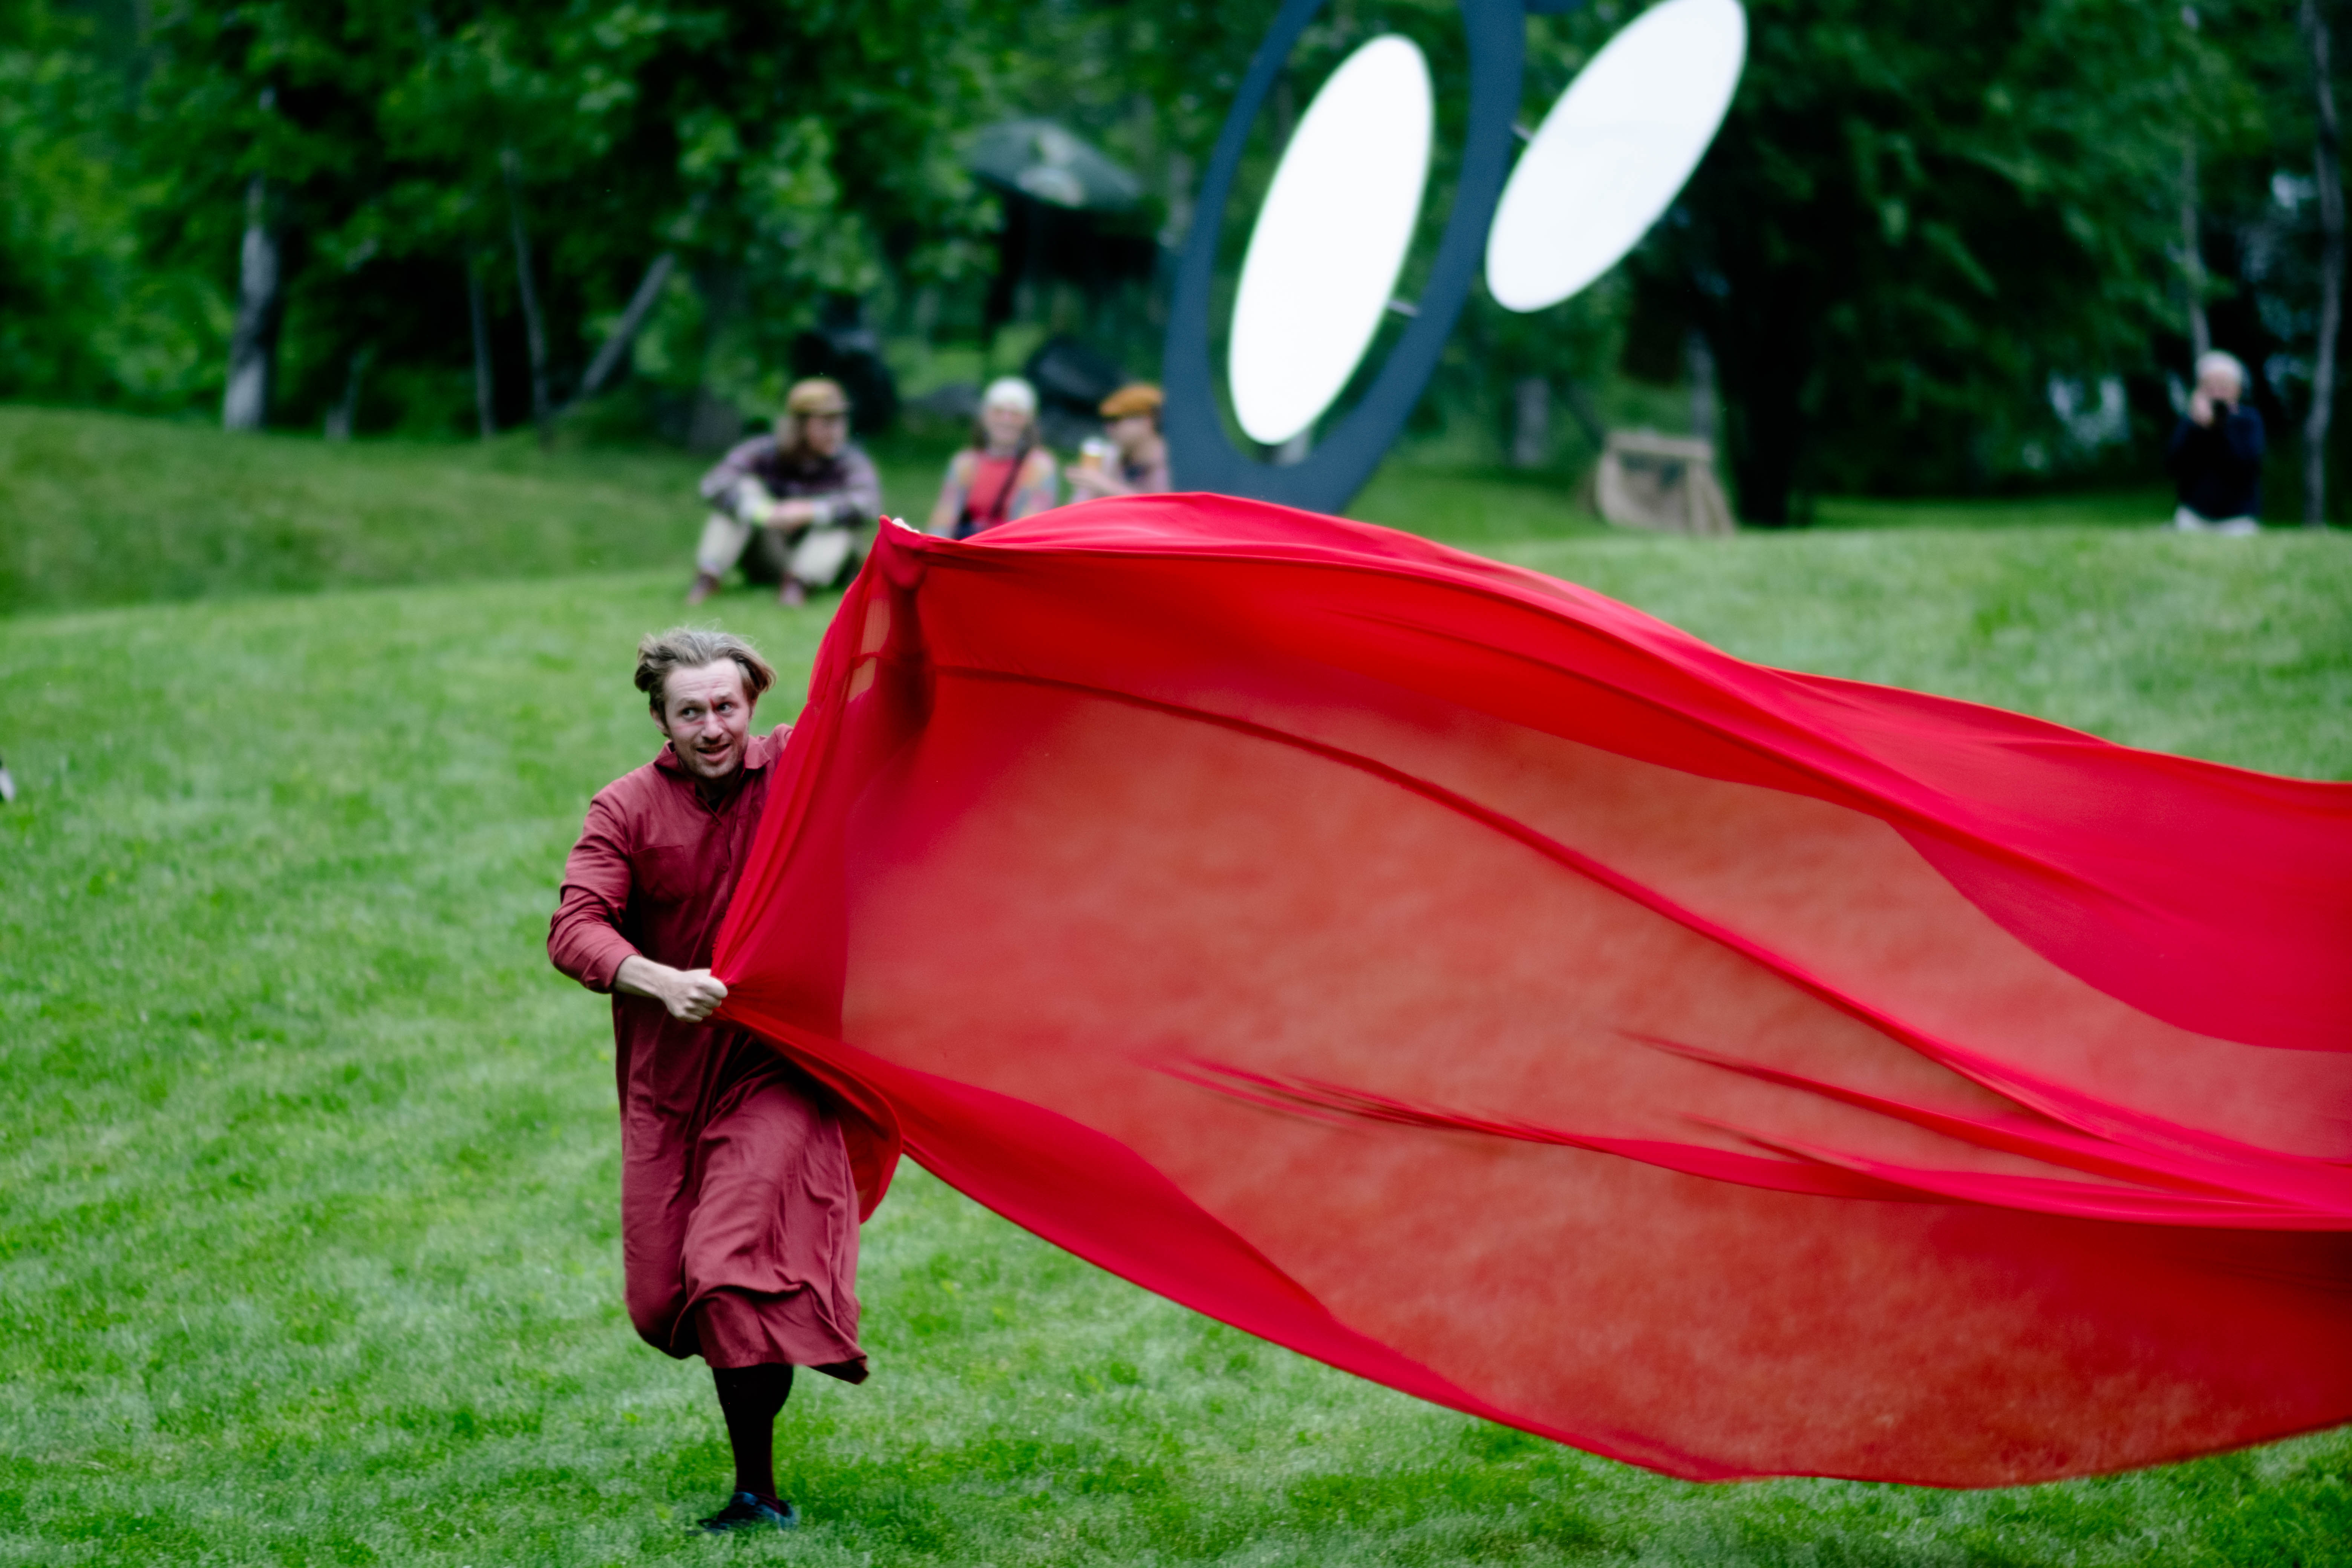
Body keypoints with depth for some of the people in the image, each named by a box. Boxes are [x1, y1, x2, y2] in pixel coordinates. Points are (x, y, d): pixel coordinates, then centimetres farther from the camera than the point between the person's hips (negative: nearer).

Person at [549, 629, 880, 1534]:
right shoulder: (626, 811, -4)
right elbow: (575, 930, -15)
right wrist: (663, 983, -32)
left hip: (776, 1066, -3)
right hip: (669, 1077, 3)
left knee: (734, 1266, -19)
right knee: (664, 1300, 7)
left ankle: (759, 1493, -10)